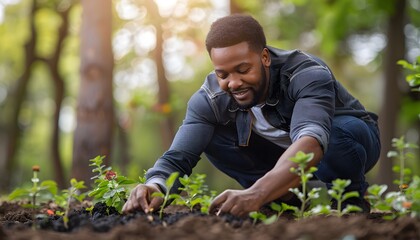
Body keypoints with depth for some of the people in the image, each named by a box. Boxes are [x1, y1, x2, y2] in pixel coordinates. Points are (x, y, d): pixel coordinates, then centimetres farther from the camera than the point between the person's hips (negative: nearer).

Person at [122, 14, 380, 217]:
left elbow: (311, 141, -55)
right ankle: (293, 199, -8)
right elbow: (177, 157, -31)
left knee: (342, 131, -40)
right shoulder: (211, 98, -24)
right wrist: (155, 187, -57)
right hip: (282, 156, 4)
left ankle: (351, 201, -9)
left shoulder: (307, 75, -37)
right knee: (210, 136, -19)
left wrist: (256, 194, -72)